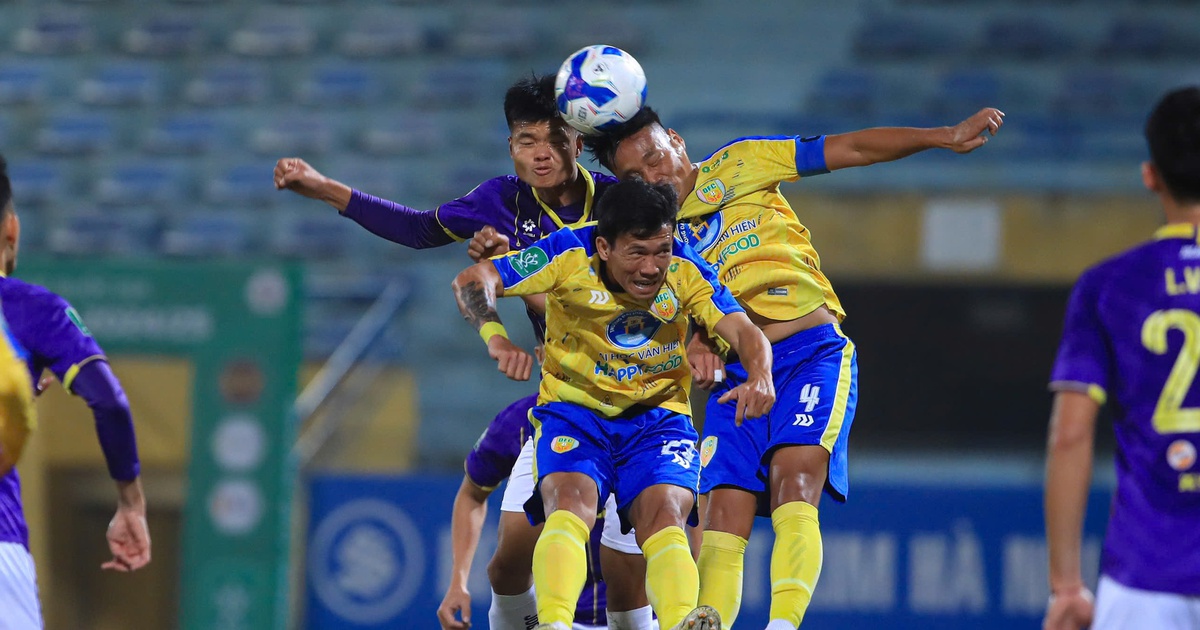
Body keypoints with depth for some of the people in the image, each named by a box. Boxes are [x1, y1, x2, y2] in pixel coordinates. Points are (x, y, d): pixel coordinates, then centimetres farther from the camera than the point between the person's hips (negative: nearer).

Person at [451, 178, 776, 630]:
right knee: (570, 504, -29)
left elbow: (744, 332, -19)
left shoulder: (686, 271, -13)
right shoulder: (570, 256, -17)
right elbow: (473, 281, -20)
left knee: (664, 515, -25)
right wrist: (496, 337, -40)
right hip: (573, 410, -1)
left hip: (658, 414, 1)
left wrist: (760, 376, -42)